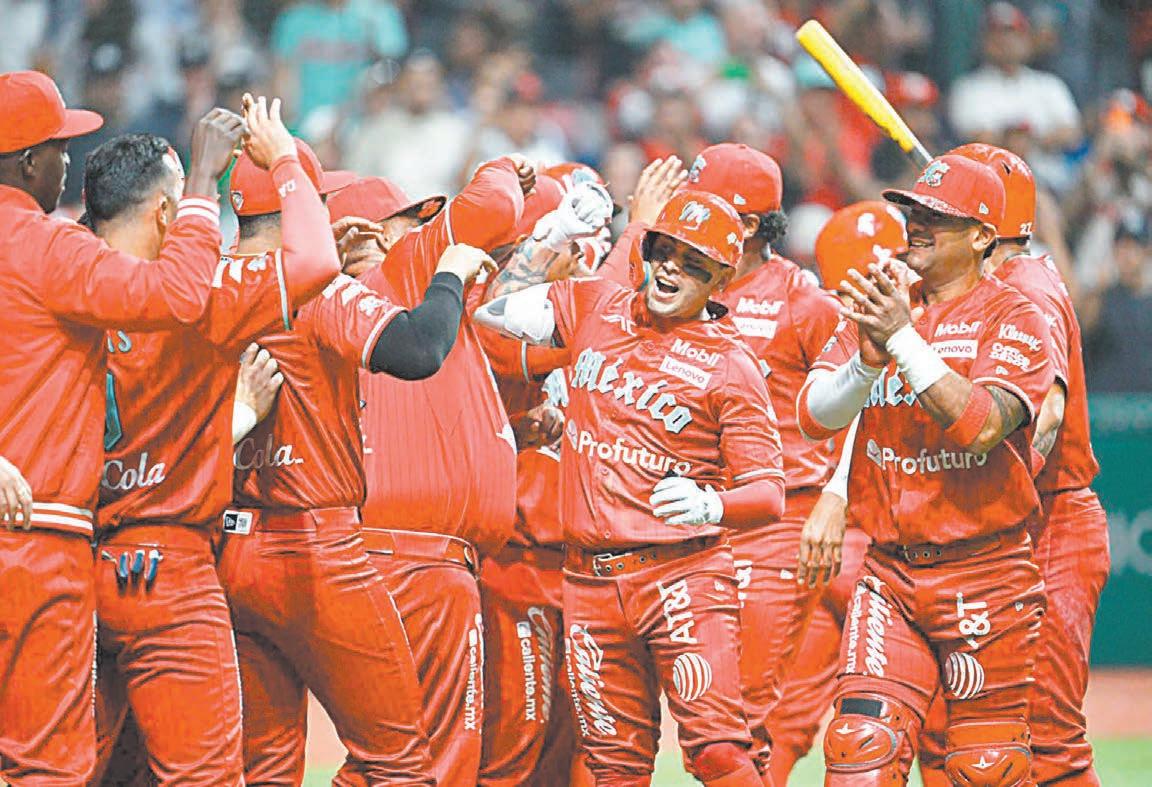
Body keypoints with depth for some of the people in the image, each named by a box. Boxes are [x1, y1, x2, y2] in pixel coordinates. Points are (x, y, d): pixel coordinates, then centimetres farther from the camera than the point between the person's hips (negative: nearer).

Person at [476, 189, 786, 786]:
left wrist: (710, 504, -27)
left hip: (683, 574, -4)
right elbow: (493, 310, 14)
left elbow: (768, 495, -7)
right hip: (591, 580, 4)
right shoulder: (593, 307, 12)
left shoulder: (729, 366, -3)